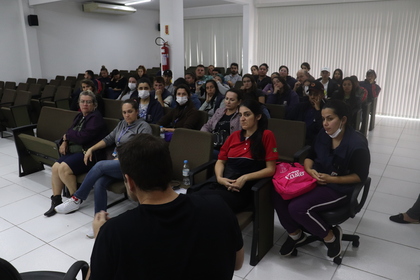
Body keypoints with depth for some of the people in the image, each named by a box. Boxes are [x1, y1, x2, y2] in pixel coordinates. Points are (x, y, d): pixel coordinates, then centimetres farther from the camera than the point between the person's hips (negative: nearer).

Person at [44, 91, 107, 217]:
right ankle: (56, 201, -3)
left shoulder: (96, 118, -10)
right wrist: (64, 141, -2)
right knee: (55, 167, -13)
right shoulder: (80, 116, 19)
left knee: (64, 168, -26)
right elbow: (70, 131, 21)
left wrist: (67, 135, -1)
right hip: (74, 151, 8)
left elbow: (82, 137, -19)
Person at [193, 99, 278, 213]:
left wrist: (245, 178, -13)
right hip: (222, 183, 5)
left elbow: (270, 169, -1)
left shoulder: (266, 135, 4)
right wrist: (219, 178, -4)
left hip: (244, 188, -4)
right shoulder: (234, 136, 20)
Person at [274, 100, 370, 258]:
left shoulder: (357, 143, -16)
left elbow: (361, 176, -12)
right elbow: (310, 157, 12)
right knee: (279, 194, -16)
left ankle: (331, 236, 1)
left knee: (297, 208, -26)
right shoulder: (323, 134, 2)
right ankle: (295, 234, 7)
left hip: (339, 189, -6)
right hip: (315, 181, 7)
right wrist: (309, 169, -11)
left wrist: (331, 179, -19)